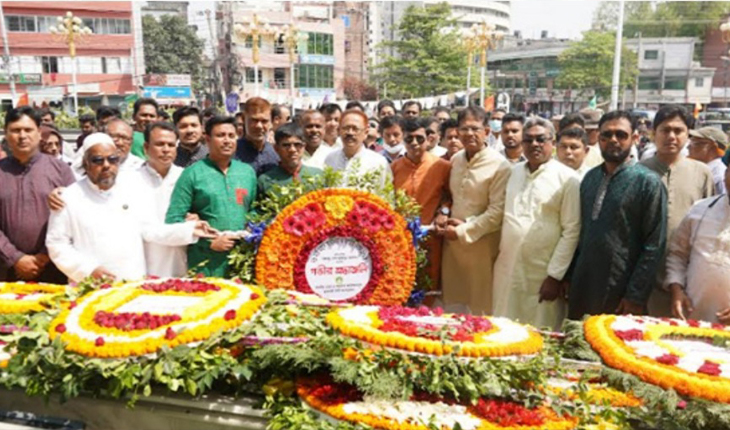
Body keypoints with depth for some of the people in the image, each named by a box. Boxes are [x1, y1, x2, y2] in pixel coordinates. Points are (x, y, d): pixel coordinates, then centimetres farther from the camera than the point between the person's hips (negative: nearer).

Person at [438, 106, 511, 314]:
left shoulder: (500, 166, -11)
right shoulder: (455, 160, 7)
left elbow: (497, 212, -14)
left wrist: (463, 231, -13)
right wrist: (442, 216, 0)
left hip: (481, 245, -5)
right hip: (451, 242, 6)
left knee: (480, 309, 6)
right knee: (453, 303, 15)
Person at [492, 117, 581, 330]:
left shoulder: (567, 178, -7)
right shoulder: (514, 172, 10)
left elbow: (571, 231, -9)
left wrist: (555, 276, -11)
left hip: (542, 274, -5)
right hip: (507, 269, 5)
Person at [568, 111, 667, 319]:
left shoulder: (648, 182, -8)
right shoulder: (590, 178, 8)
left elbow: (654, 246, -12)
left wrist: (636, 297, -14)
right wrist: (570, 277, 7)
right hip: (582, 289, 5)